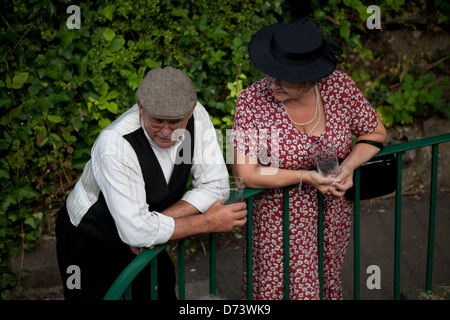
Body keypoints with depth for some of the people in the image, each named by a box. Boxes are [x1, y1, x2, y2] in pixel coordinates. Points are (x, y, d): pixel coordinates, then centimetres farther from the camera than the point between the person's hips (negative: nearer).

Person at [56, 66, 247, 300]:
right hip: (91, 244, -5)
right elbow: (135, 231, -35)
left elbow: (214, 185, -13)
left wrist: (156, 225, -23)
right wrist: (209, 223, -26)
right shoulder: (115, 143, -35)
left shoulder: (195, 115, -20)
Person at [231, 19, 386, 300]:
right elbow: (246, 173, -22)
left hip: (333, 215, 3)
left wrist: (349, 165, -16)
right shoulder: (253, 101, -20)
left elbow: (376, 133, 2)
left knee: (327, 286, 17)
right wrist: (306, 177, -25)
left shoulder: (339, 86, -13)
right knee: (280, 289, 2)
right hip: (277, 220, -3)